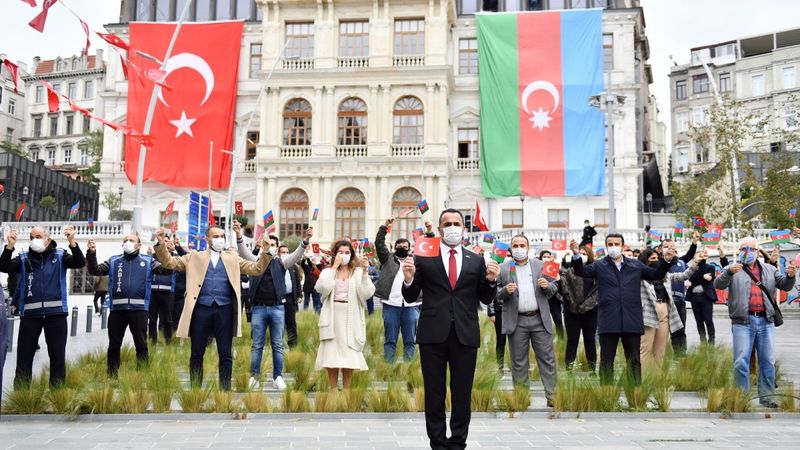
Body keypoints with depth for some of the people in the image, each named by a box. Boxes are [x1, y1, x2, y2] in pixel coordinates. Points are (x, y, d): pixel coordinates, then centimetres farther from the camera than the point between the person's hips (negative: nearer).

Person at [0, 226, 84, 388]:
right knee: (24, 355, 5)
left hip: (56, 313, -1)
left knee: (58, 355, 4)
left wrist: (72, 242, -24)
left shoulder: (60, 255, 6)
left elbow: (80, 263, -8)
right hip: (30, 314, 1)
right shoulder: (24, 258, 9)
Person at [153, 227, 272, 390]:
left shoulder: (233, 258, 15)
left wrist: (266, 252, -5)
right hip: (201, 309, 0)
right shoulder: (195, 257, 14)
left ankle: (225, 388, 11)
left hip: (225, 310, 0)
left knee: (226, 354, 3)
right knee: (197, 354, 5)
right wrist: (161, 244, -4)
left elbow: (256, 269, 10)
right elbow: (169, 262, 11)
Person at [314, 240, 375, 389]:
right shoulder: (328, 272, 7)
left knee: (348, 354, 2)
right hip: (332, 317, 1)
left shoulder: (358, 272, 4)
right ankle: (333, 391, 12)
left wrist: (365, 271, -19)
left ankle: (346, 391, 13)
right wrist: (334, 267, -9)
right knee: (331, 355, 2)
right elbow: (322, 288, -12)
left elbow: (367, 294, -9)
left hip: (351, 318, -1)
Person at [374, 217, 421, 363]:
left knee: (410, 341, 5)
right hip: (391, 304, -1)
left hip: (411, 305, 1)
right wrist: (385, 226, -1)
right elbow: (379, 243, 6)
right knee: (390, 340, 4)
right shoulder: (388, 259, 14)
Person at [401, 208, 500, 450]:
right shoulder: (423, 258, 3)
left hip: (465, 334, 2)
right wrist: (408, 278, -16)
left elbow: (485, 299, 10)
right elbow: (411, 297, 3)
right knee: (434, 394, 7)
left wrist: (491, 281, -8)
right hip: (433, 333, -1)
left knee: (462, 394, 8)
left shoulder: (476, 260, 9)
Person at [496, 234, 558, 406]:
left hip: (540, 319, 1)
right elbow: (496, 294, 3)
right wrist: (506, 290, -18)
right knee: (518, 363, 6)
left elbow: (554, 288, 11)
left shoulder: (541, 265, 9)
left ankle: (552, 397, 9)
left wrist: (547, 286, -11)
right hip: (516, 322, -1)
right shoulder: (503, 268, 4)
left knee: (547, 359, 3)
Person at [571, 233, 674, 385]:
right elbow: (581, 271, -7)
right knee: (606, 360, 5)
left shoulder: (636, 265, 13)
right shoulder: (599, 266, 7)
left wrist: (666, 260, 3)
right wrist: (576, 255, -24)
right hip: (608, 321, -2)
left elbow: (656, 274, 18)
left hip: (632, 321, 2)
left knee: (634, 360, 8)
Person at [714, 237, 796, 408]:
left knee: (768, 361, 7)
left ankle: (766, 397, 18)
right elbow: (718, 284, -7)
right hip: (743, 321, -3)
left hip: (766, 321, 3)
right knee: (741, 361, -4)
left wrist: (790, 276, -11)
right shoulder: (733, 269, 6)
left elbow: (785, 285, 11)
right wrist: (729, 272, -27)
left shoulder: (769, 269, 17)